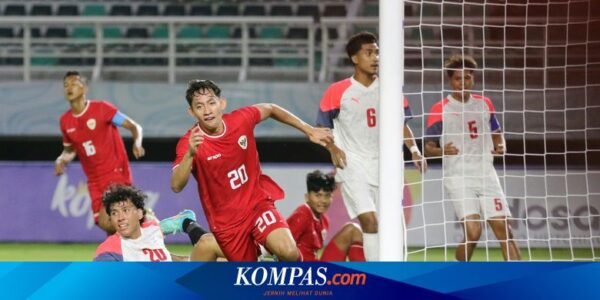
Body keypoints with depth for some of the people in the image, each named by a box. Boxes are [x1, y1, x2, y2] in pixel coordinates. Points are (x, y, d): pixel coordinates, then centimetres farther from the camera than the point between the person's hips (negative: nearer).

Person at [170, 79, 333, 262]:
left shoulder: (241, 119, -11)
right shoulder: (190, 143, -20)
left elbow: (270, 109, 12)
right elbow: (176, 186, -35)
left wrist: (309, 130, 12)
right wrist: (190, 154, -51)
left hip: (258, 203, 1)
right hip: (226, 218, -1)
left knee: (289, 253, -23)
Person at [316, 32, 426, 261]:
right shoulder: (338, 92, -4)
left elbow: (402, 124, 15)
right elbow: (321, 129, 3)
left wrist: (413, 149, -1)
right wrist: (333, 149, -15)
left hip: (383, 164, 4)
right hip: (353, 165, -4)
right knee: (369, 220, -19)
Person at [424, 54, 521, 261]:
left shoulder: (484, 104, 11)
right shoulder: (440, 110, -2)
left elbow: (496, 133, 24)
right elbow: (428, 148, 0)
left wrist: (501, 146, 2)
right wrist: (442, 150, -22)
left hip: (486, 174, 4)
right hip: (458, 177, -4)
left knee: (503, 228, -4)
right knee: (473, 231, -18)